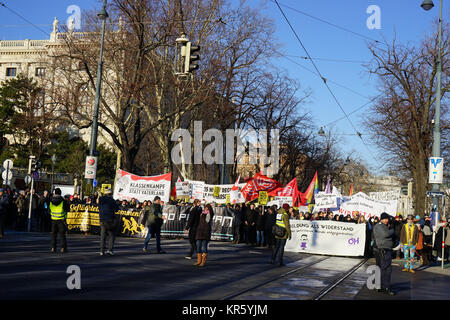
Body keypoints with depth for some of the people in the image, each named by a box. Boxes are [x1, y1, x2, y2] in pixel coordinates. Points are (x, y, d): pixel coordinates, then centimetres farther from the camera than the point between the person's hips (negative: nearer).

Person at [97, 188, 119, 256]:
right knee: (112, 235, 6)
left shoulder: (100, 199, 7)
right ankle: (110, 249, -5)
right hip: (110, 219, -4)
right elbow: (117, 209, -2)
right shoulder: (111, 200, -6)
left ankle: (102, 251, 6)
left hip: (102, 220, 4)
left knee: (102, 236, 10)